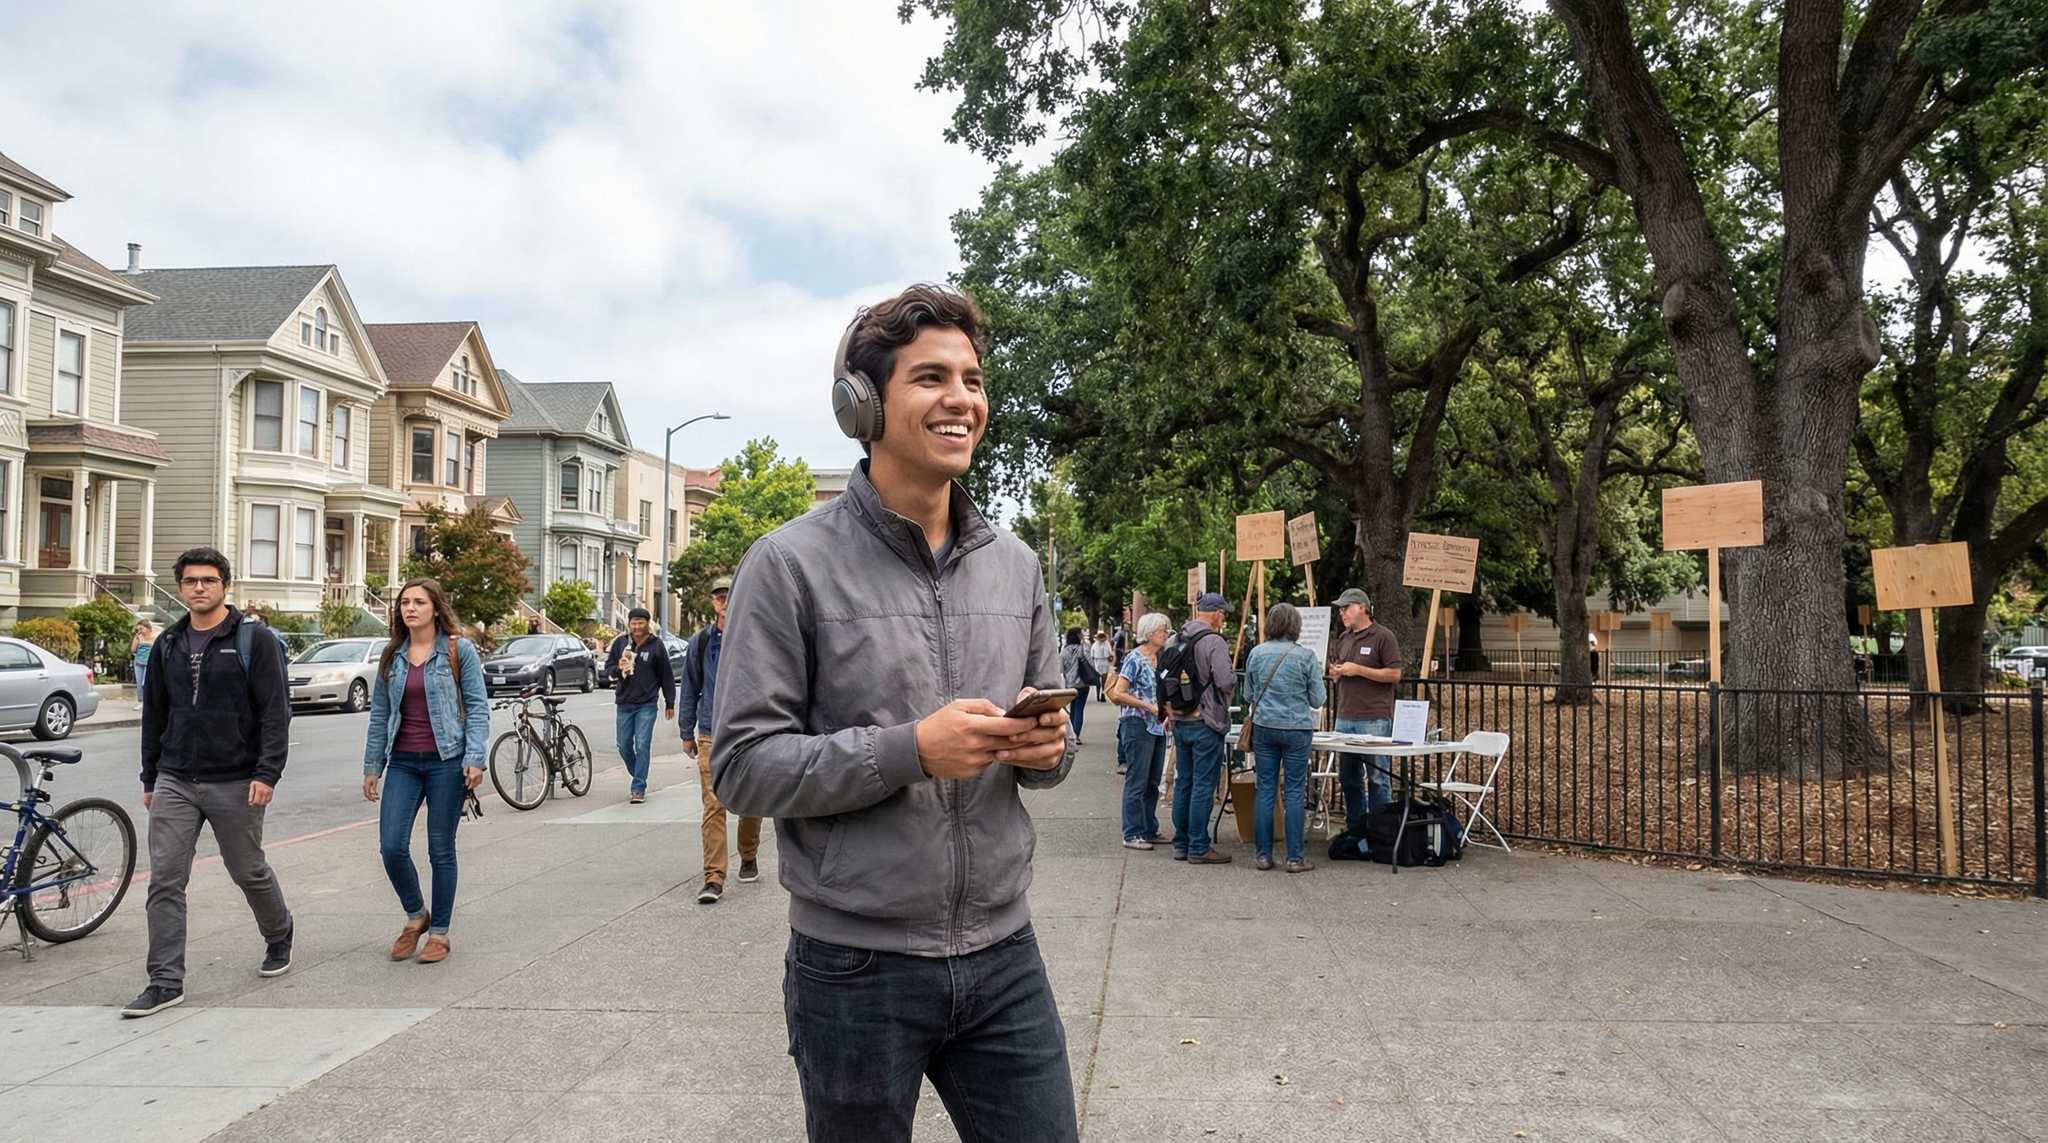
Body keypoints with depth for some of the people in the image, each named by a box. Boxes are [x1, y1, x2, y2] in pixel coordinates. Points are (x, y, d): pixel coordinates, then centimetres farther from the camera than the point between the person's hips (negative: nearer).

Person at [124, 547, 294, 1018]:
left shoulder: (254, 641, -7)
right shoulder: (167, 645, 9)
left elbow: (276, 711, -11)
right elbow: (154, 715, 16)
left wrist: (267, 773, -18)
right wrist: (149, 778, 16)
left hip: (235, 784, -4)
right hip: (175, 783, 4)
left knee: (249, 872, 10)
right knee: (164, 882, -1)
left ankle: (279, 937, 35)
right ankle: (166, 982, 5)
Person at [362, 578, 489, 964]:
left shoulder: (459, 650, -3)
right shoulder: (392, 656, 10)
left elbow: (477, 707, -5)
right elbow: (379, 714, 14)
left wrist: (475, 759, -13)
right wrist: (371, 766, 12)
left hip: (445, 761, -4)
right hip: (403, 762, 4)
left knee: (441, 850, 3)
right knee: (391, 847, -3)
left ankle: (439, 933, 16)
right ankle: (415, 917, 22)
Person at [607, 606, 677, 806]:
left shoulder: (656, 645, -2)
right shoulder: (620, 642, 3)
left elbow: (666, 676, 4)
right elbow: (607, 668, 10)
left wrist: (669, 703, 6)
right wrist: (618, 668, -14)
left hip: (647, 704, -3)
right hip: (624, 703, 3)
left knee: (643, 745, -7)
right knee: (624, 746, 8)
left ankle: (639, 788, -1)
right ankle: (638, 777, 30)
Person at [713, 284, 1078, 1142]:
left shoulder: (1015, 564, 5)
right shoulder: (792, 564, -9)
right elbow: (743, 767, -12)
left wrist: (1047, 747, -10)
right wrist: (908, 750, -24)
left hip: (1004, 958, 4)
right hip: (856, 970, -3)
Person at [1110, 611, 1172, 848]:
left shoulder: (1161, 658, 12)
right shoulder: (1135, 659, -11)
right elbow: (1117, 694, -17)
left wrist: (1167, 712, 8)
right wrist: (1149, 707, -18)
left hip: (1157, 727, 8)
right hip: (1137, 725, -8)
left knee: (1152, 783, 13)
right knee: (1137, 782, -3)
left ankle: (1149, 830, 22)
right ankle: (1132, 835, 3)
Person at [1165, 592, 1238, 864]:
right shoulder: (1214, 642, -15)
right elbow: (1225, 682, -22)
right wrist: (1233, 673, 0)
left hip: (1180, 722, 7)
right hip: (1206, 724, -7)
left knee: (1184, 783, 14)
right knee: (1203, 786, -2)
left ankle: (1180, 844, 20)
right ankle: (1198, 848, 1)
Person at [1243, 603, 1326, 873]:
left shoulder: (1256, 653, 2)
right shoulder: (1306, 656, -6)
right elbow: (1318, 700, -1)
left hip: (1264, 727, 2)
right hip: (1297, 729, -2)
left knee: (1265, 790, 7)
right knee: (1295, 792, 3)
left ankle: (1263, 854, 10)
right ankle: (1295, 858, 5)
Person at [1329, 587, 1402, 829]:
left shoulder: (1383, 637, -5)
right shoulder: (1343, 638, 17)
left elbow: (1395, 674, -10)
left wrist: (1358, 670, -14)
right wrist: (1335, 672, 3)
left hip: (1374, 720, -7)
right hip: (1345, 718, 7)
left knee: (1377, 777, -3)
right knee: (1348, 777, 11)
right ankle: (1354, 827, 20)